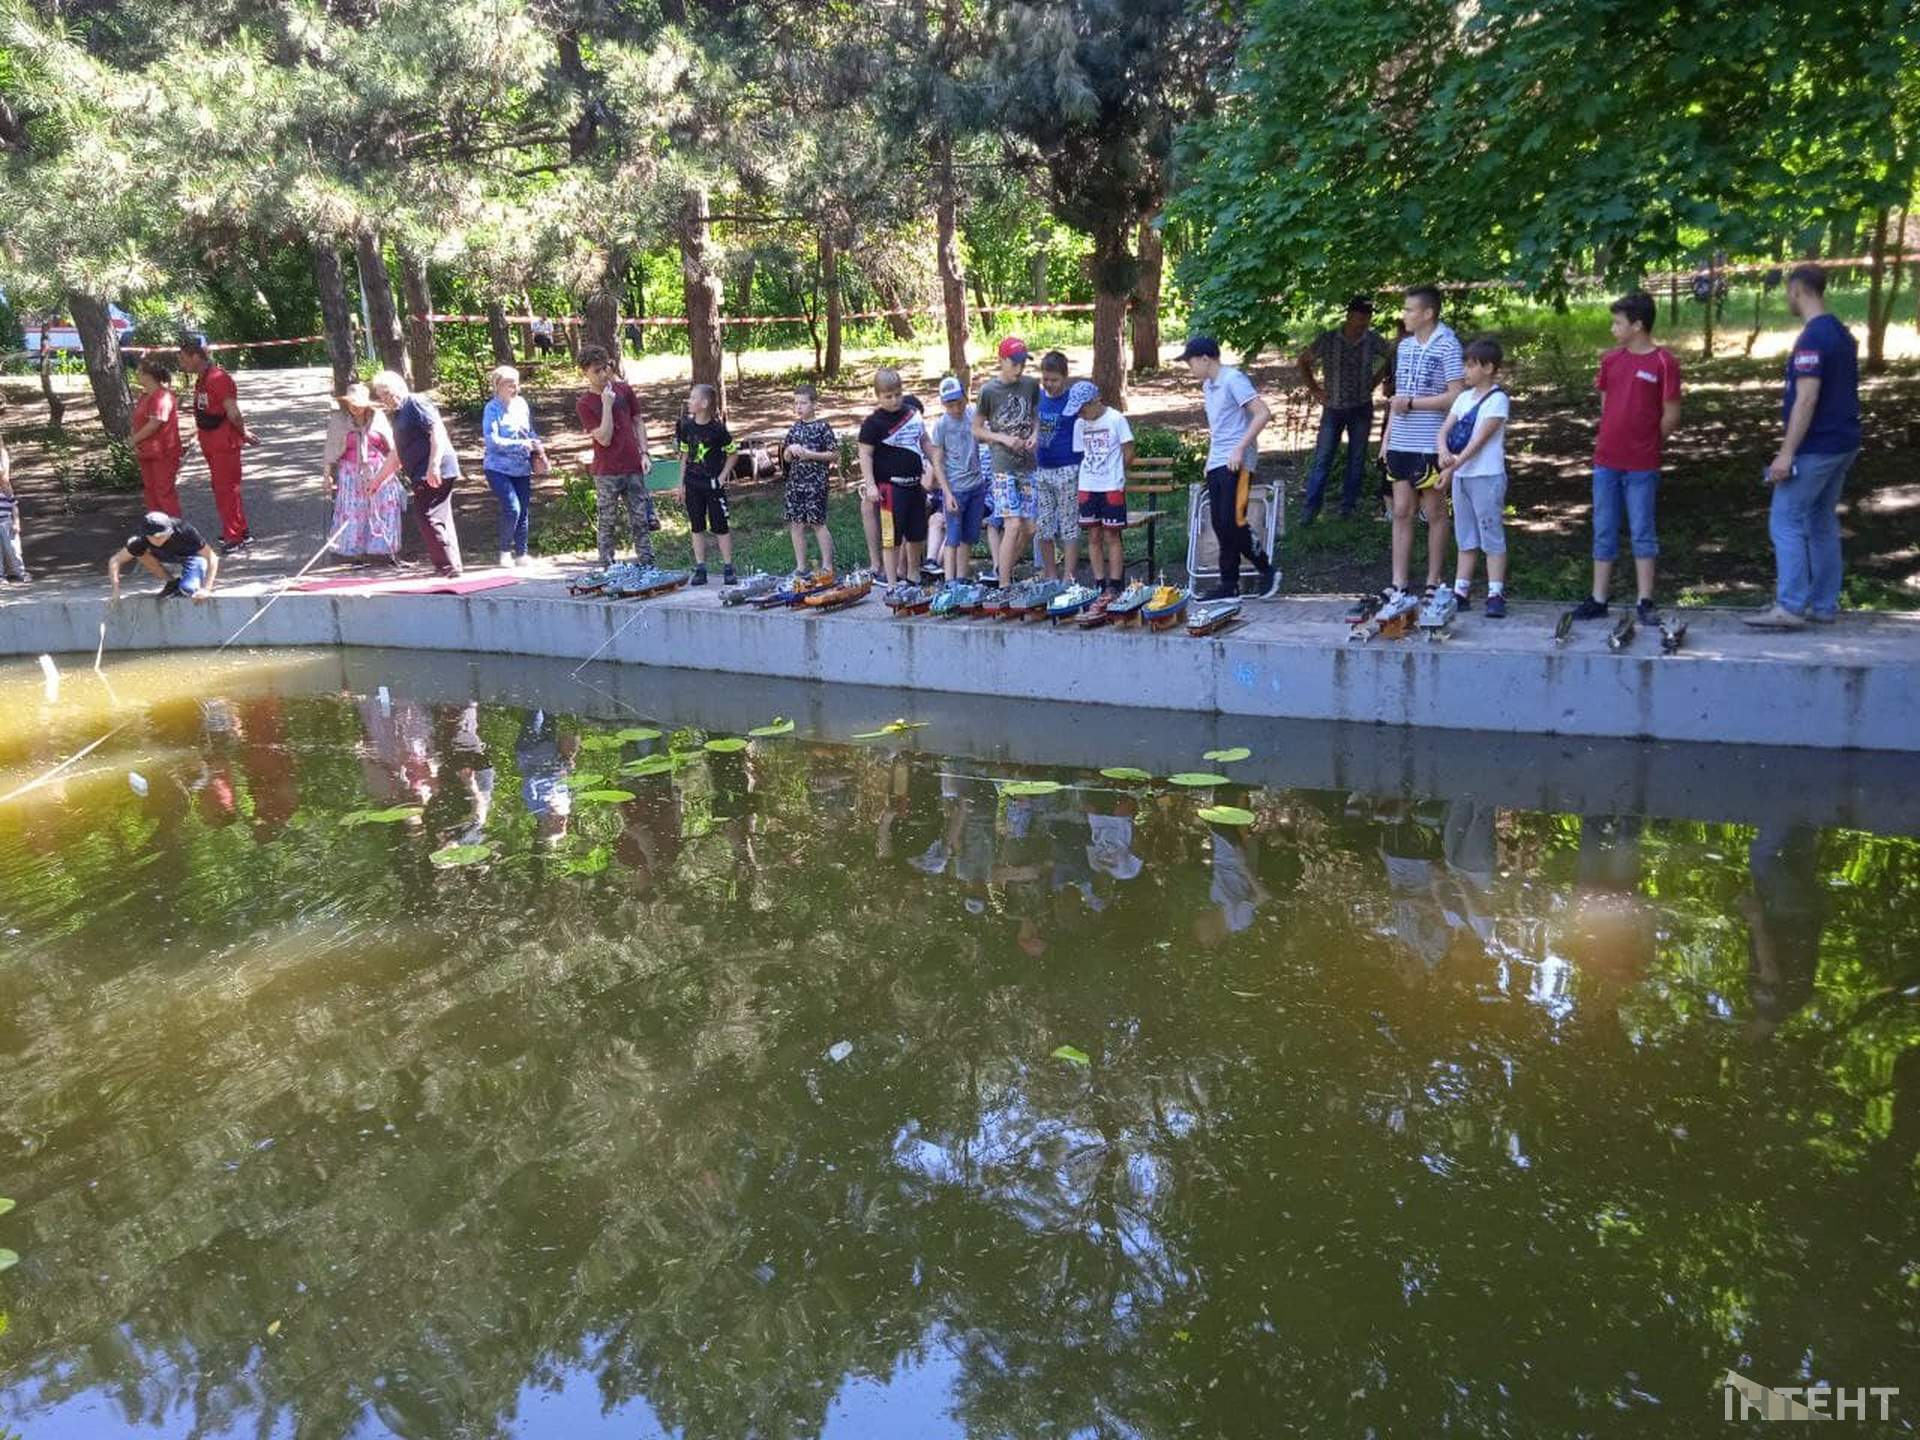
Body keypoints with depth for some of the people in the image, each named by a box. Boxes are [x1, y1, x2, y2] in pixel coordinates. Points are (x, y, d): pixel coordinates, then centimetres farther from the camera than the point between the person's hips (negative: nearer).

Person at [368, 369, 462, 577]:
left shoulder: (416, 403, -7)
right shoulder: (397, 415, 23)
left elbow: (438, 431, -19)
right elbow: (396, 455, 30)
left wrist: (433, 466, -27)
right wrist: (378, 480, 31)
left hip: (434, 474, -10)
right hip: (422, 476, 10)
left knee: (427, 518, -11)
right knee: (440, 520, 12)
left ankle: (447, 567, -8)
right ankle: (451, 567, 17)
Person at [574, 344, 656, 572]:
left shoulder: (624, 389, 6)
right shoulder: (584, 404, -5)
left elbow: (638, 422, 13)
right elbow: (604, 438, -13)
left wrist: (644, 453, 3)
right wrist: (607, 404, -17)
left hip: (633, 468, 3)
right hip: (607, 473, -3)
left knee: (641, 521, 5)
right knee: (607, 524, 2)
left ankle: (647, 566, 11)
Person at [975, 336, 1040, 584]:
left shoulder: (1031, 385, 6)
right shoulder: (989, 391, -6)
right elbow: (976, 430, 1)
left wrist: (1035, 435, -1)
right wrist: (1004, 439, -14)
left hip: (1028, 465, 5)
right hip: (1003, 467, -5)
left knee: (1029, 527, 5)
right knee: (1013, 525, -14)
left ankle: (1003, 570, 26)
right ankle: (1004, 587, -8)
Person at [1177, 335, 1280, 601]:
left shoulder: (1233, 380, -11)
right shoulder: (1207, 386, 16)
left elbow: (1263, 413, -18)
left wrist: (1240, 448, -22)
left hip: (1237, 462, -9)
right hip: (1216, 464, 9)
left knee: (1232, 522, -13)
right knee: (1220, 526, 6)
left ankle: (1267, 571, 2)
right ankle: (1229, 585, 11)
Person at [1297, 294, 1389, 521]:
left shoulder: (1374, 341, -4)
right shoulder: (1327, 340, -8)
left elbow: (1388, 362, 14)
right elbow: (1304, 361, 5)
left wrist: (1373, 384, 5)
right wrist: (1314, 390, 2)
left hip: (1361, 410, 2)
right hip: (1333, 409, -2)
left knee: (1357, 460, 6)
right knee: (1322, 460, -4)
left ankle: (1348, 507, 16)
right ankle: (1311, 509, 0)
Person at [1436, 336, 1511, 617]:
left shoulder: (1497, 400, -9)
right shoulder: (1464, 398, 12)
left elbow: (1480, 439, -17)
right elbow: (1444, 430, 4)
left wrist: (1454, 466, -23)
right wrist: (1444, 453, -17)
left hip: (1486, 477, -7)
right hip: (1462, 476, 7)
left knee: (1491, 536, -4)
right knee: (1466, 538, 12)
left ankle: (1496, 595, -3)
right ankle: (1461, 592, 16)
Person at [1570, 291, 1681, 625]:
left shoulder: (1663, 362, -8)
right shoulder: (1611, 360, 7)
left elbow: (1671, 415, -5)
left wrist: (1646, 446, 4)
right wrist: (1619, 439, 11)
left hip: (1642, 467, -5)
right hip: (1606, 461, 5)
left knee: (1643, 533, 2)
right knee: (1603, 532, 9)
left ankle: (1645, 603, 8)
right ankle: (1598, 599, 15)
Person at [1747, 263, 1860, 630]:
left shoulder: (1812, 339, -17)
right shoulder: (1843, 334, 13)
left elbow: (1807, 399, -23)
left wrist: (1786, 453, -22)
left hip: (1816, 448, -9)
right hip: (1843, 444, 9)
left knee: (1786, 523, -6)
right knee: (1823, 523, 13)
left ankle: (1791, 607, -8)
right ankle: (1825, 606, 16)